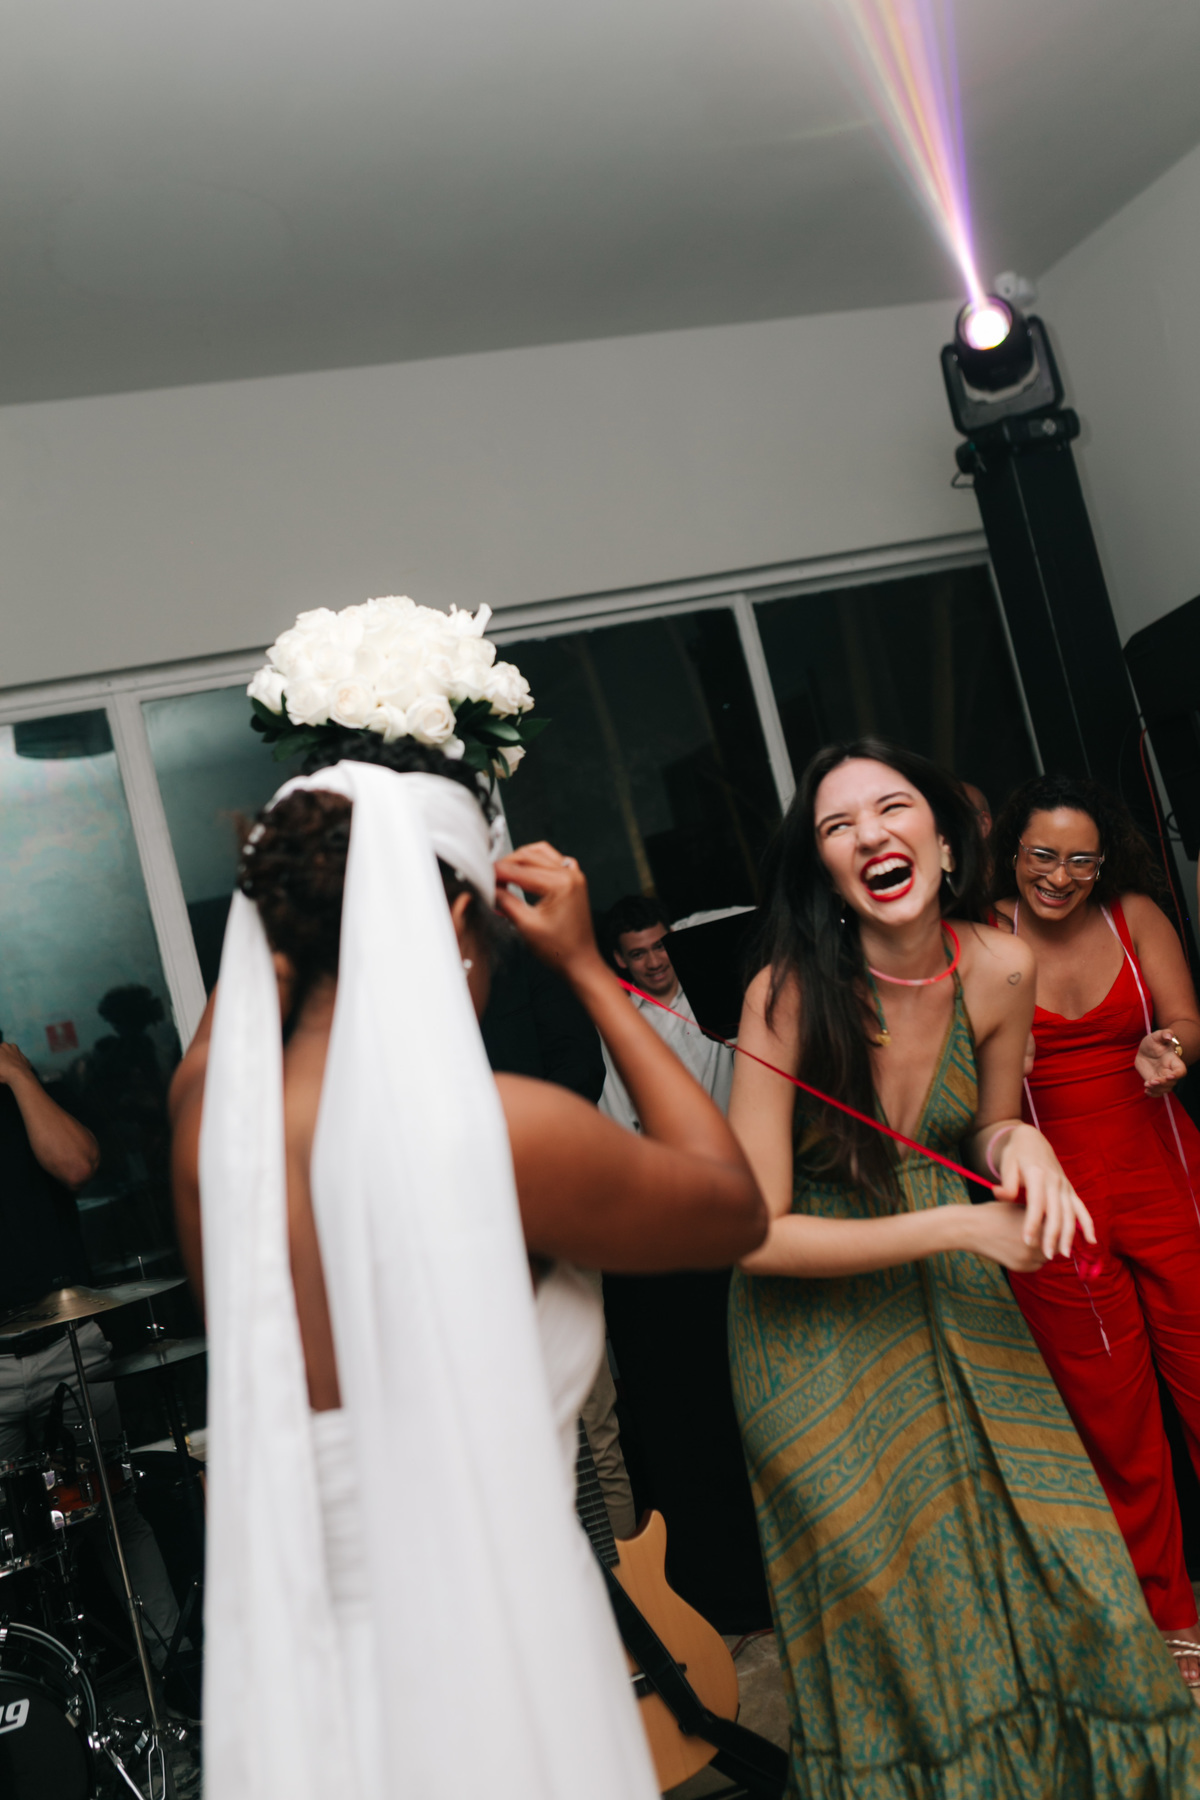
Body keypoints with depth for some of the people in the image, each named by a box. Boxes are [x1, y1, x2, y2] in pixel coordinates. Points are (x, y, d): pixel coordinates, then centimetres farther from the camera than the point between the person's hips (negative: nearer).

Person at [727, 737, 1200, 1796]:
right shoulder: (786, 996, -23)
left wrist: (1016, 1139, -16)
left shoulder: (1000, 968, -10)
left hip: (956, 1309, 4)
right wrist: (958, 1226, -22)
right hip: (818, 1332, -3)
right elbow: (754, 1232, -21)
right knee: (891, 1601, 6)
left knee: (1059, 1561, 6)